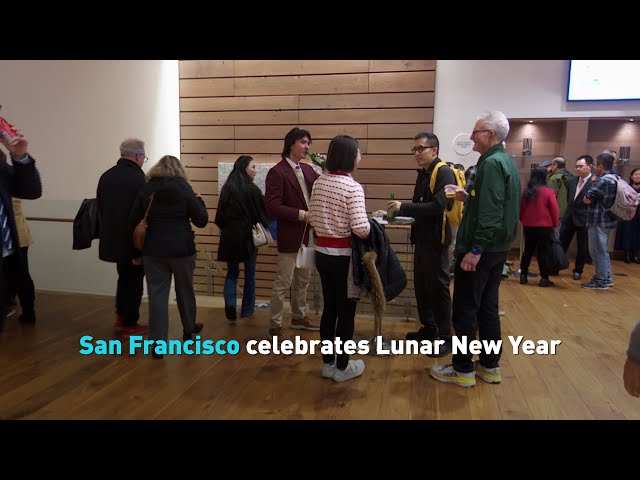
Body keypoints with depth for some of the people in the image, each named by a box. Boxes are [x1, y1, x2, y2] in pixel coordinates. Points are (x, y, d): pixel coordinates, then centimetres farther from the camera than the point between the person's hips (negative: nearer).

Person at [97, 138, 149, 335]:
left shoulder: (106, 176, 5)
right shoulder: (138, 178, -18)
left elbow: (100, 208, 11)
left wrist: (108, 231, 20)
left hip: (113, 238, 7)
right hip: (133, 242, -7)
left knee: (124, 277, 22)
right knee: (134, 281, 6)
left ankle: (121, 317, 29)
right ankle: (130, 324, 15)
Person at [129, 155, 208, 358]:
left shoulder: (147, 189, 2)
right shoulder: (184, 188, -4)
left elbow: (133, 221, 2)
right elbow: (202, 221, -4)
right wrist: (199, 200, 13)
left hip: (153, 249, 1)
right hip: (182, 249, -1)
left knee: (157, 294, 4)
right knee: (185, 290, 18)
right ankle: (189, 328, 37)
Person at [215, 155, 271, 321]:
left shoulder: (226, 188, 0)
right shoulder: (252, 189, -12)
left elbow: (220, 215, 5)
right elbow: (263, 214, -6)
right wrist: (263, 230, 12)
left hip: (230, 236, 3)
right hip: (249, 236, -3)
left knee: (232, 273, 14)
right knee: (249, 274, 12)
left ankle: (230, 304, -6)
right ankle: (247, 310, 21)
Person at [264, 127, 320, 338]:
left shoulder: (308, 169, 10)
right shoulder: (277, 172, -13)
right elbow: (272, 207, -20)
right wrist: (301, 215, -22)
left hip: (308, 234, 8)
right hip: (290, 235, -8)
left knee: (303, 280, 19)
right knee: (283, 283, 1)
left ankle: (299, 317, 36)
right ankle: (275, 326, 14)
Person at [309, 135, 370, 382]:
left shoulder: (318, 183, 3)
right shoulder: (353, 187, -18)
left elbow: (312, 219, 10)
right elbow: (361, 229, -24)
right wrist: (371, 224, -3)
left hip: (322, 252, 7)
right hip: (344, 255, -6)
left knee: (329, 308, 16)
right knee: (346, 310, 8)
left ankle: (327, 363, 28)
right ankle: (342, 367, 21)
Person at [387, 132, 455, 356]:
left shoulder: (444, 173, -14)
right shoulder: (423, 173, 13)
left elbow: (437, 206, -26)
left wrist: (404, 206, -25)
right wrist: (398, 210, 1)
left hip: (436, 239, -9)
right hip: (422, 238, 9)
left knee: (438, 287, -1)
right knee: (421, 285, 15)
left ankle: (445, 338, 10)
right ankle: (428, 328, 29)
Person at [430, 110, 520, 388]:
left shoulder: (491, 163, -17)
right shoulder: (506, 161, 14)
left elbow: (490, 214, -25)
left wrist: (475, 249, -25)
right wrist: (468, 197, 13)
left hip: (482, 249, -10)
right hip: (497, 248, 10)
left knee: (465, 310, 0)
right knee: (487, 307, 15)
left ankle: (463, 370, 11)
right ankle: (490, 366, 24)